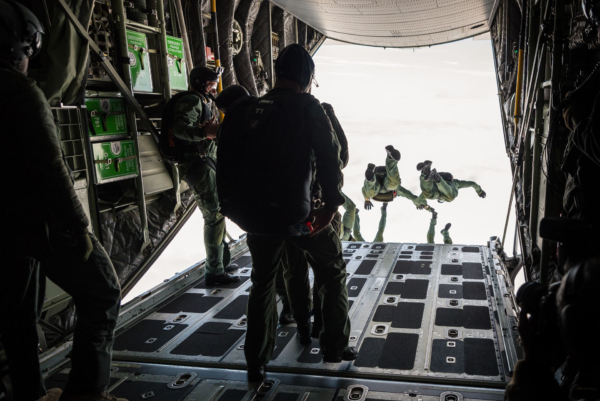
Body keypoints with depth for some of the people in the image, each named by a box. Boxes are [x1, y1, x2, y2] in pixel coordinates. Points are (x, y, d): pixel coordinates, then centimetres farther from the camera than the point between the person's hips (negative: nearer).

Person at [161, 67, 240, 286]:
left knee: (215, 216, 19)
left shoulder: (200, 102, 21)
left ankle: (221, 262, 31)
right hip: (197, 164, -11)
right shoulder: (192, 100, -12)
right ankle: (215, 272, -6)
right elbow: (180, 127, -32)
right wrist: (203, 131, -46)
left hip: (203, 163, 11)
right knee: (215, 216, -10)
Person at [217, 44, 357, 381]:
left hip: (256, 216, 4)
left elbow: (228, 163, 6)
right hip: (296, 213, -4)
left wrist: (241, 211, 12)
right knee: (333, 272, 20)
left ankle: (257, 363, 28)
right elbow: (330, 158, -12)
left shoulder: (246, 111, 7)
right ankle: (336, 346, 26)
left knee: (263, 284, 21)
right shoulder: (308, 107, -5)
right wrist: (330, 207, -5)